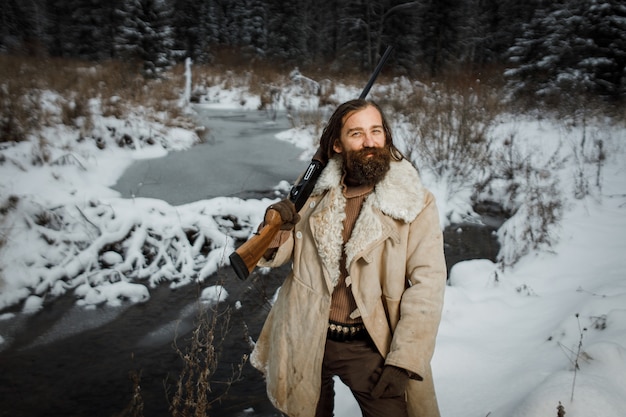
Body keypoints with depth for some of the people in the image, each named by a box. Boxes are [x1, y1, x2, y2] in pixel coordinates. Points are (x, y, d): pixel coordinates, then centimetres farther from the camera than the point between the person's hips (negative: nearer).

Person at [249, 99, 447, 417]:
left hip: (371, 347, -2)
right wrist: (276, 230, -16)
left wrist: (403, 362, -18)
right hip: (306, 342, 3)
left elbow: (427, 284, -13)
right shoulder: (314, 190, 0)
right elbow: (280, 255, 8)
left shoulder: (415, 203, -10)